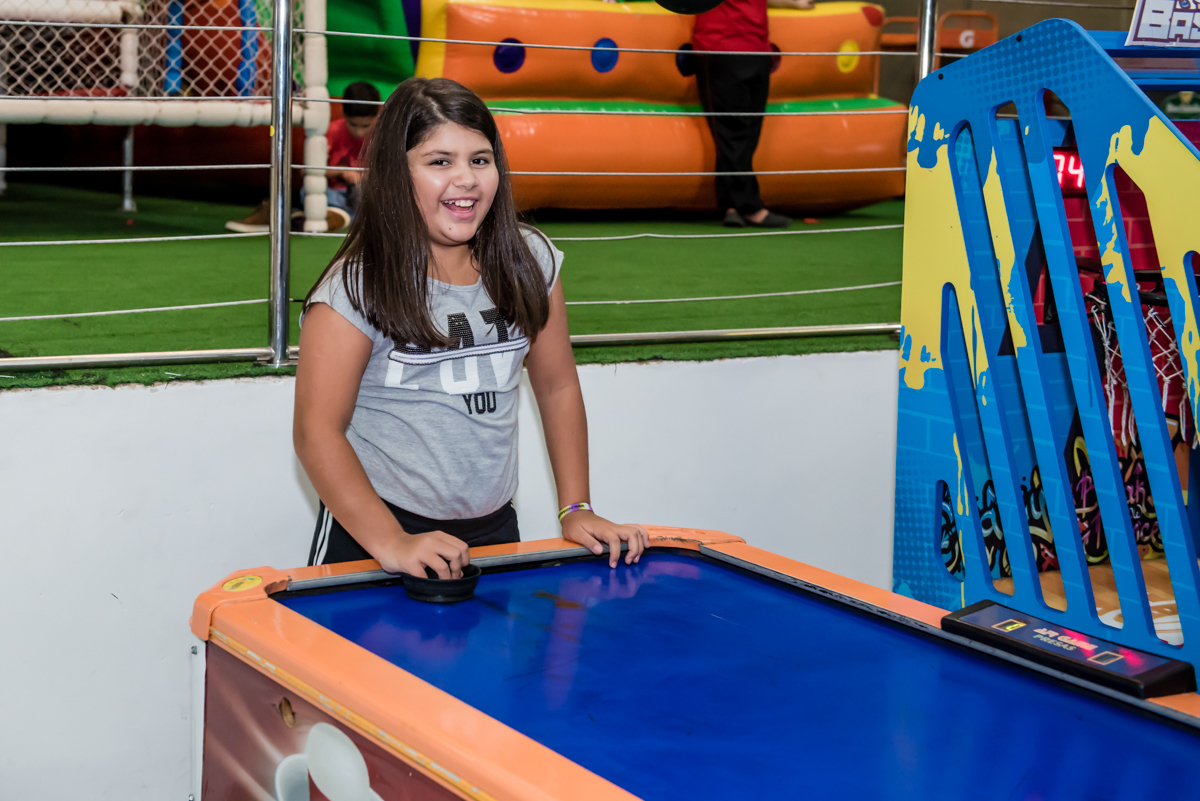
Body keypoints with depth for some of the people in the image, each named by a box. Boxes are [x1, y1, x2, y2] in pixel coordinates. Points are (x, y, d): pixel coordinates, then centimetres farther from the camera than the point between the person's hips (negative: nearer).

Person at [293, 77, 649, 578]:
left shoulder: (528, 262, 2)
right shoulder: (357, 287, -13)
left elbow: (558, 387, 11)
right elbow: (317, 431, -17)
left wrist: (576, 510, 4)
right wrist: (390, 543, -26)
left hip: (494, 531, 4)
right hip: (372, 536, -4)